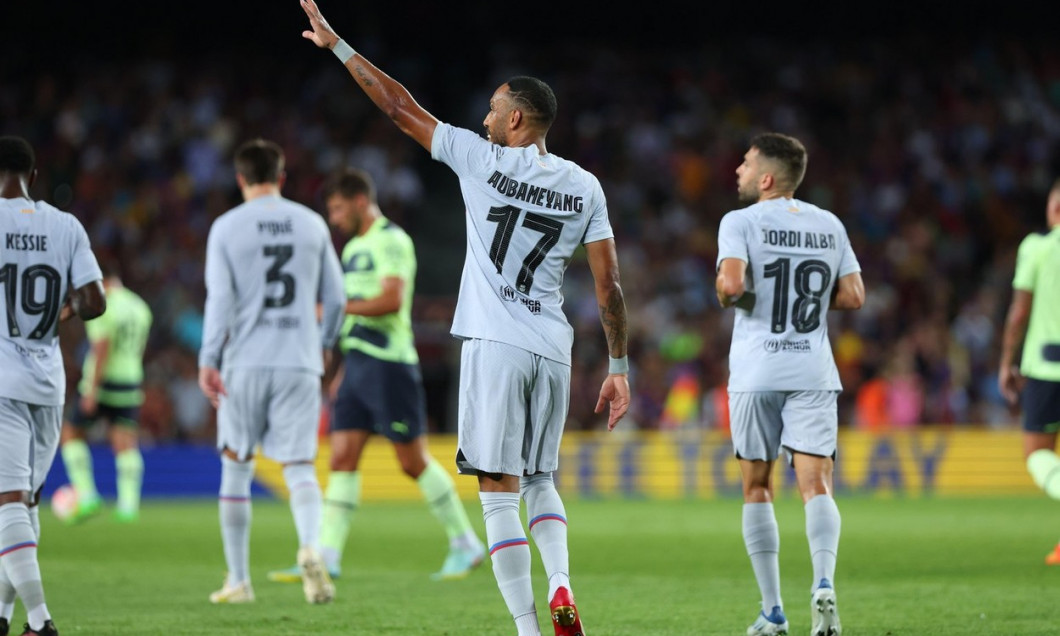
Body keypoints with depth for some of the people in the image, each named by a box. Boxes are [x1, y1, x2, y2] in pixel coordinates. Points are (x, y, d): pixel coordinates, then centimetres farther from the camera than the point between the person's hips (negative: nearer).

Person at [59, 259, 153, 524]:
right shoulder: (140, 307, 12)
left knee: (71, 434, 9)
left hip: (102, 382, -6)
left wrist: (92, 391, -19)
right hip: (130, 382, 6)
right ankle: (129, 504, -9)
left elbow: (102, 350, -19)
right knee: (125, 444, 2)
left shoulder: (102, 308, -12)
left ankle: (86, 495, 0)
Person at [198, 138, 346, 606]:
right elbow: (334, 297, 11)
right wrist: (323, 344, 26)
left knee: (236, 467, 10)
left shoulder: (227, 227, 0)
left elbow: (220, 298, -8)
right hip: (299, 362, 1)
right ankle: (310, 547, -29)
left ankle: (238, 580, 14)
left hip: (245, 362, -1)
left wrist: (208, 360, -8)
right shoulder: (312, 224, 8)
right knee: (299, 466, 0)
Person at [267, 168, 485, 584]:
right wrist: (332, 367, 21)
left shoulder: (391, 241, -10)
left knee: (414, 462, -3)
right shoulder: (354, 247, 18)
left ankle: (465, 545, 10)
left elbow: (391, 300, -22)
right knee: (342, 458, 0)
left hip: (388, 363, -9)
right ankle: (327, 557, -4)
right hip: (356, 363, 9)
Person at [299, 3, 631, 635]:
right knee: (540, 480, 20)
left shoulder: (484, 161, -2)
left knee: (501, 493, -3)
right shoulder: (584, 186, 7)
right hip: (553, 348, 4)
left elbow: (400, 107, 4)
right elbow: (609, 285, 4)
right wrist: (620, 367, 10)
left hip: (496, 345, -4)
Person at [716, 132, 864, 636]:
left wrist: (726, 295, 2)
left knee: (756, 487, 9)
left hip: (756, 373, -2)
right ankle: (824, 584, -29)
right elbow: (853, 296, 8)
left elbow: (732, 283, -19)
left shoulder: (741, 222, -4)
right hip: (813, 373, 2)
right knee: (815, 484, -4)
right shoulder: (829, 225, 9)